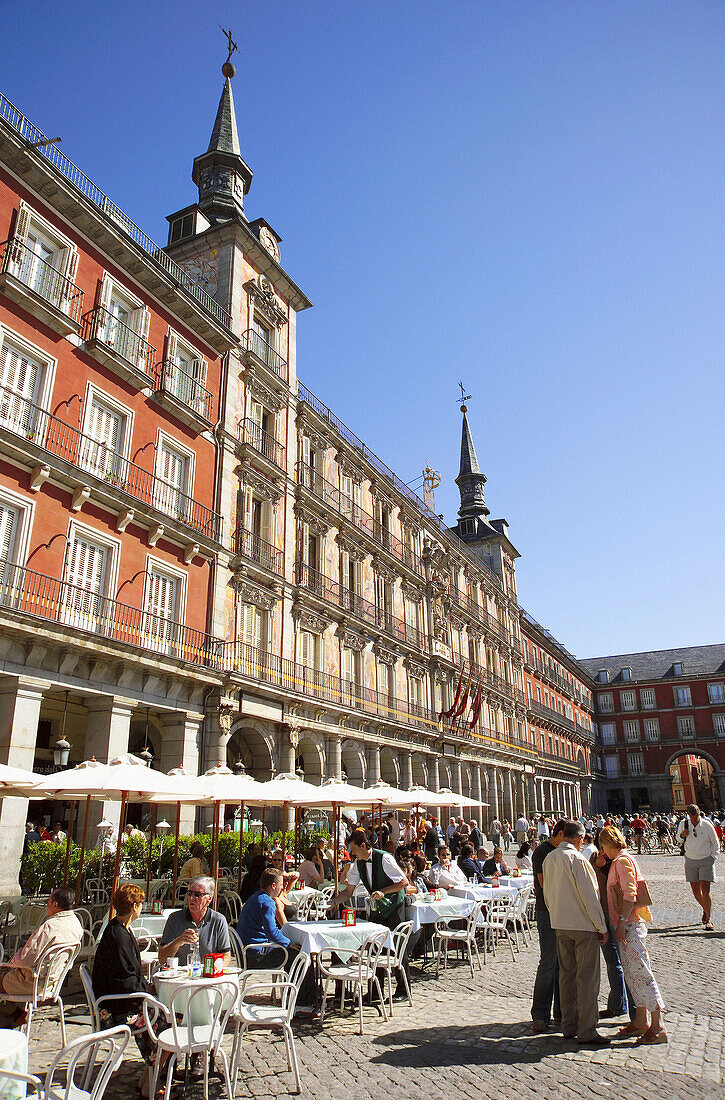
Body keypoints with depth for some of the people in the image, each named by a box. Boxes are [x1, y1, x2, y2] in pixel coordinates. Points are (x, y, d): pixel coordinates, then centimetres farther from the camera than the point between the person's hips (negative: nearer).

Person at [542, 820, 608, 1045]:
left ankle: (568, 1026, 21)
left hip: (559, 925, 7)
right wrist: (601, 927, -7)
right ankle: (586, 1030, 5)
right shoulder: (576, 859, -17)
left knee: (566, 974, 14)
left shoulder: (549, 859, 6)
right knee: (587, 977, 1)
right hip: (583, 925, -7)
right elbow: (589, 895, -15)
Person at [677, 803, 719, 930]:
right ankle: (705, 909, 34)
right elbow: (679, 840, 12)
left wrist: (712, 857, -1)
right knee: (695, 890, 7)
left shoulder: (707, 825, -10)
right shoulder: (683, 824, -4)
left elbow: (715, 843, 4)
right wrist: (682, 835, -10)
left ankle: (709, 919, -3)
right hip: (690, 860, 3)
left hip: (706, 860, -3)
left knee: (705, 890, -11)